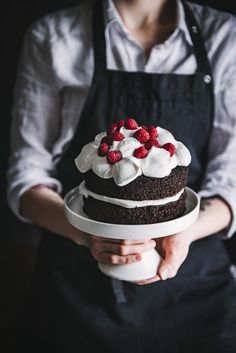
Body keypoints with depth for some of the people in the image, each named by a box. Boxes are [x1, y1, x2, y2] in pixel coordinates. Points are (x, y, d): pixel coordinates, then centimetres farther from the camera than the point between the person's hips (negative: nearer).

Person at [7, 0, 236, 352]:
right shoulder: (52, 36, -4)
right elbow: (28, 171, -4)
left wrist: (186, 232, -23)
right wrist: (86, 232, -23)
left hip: (193, 274, 2)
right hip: (78, 280, 0)